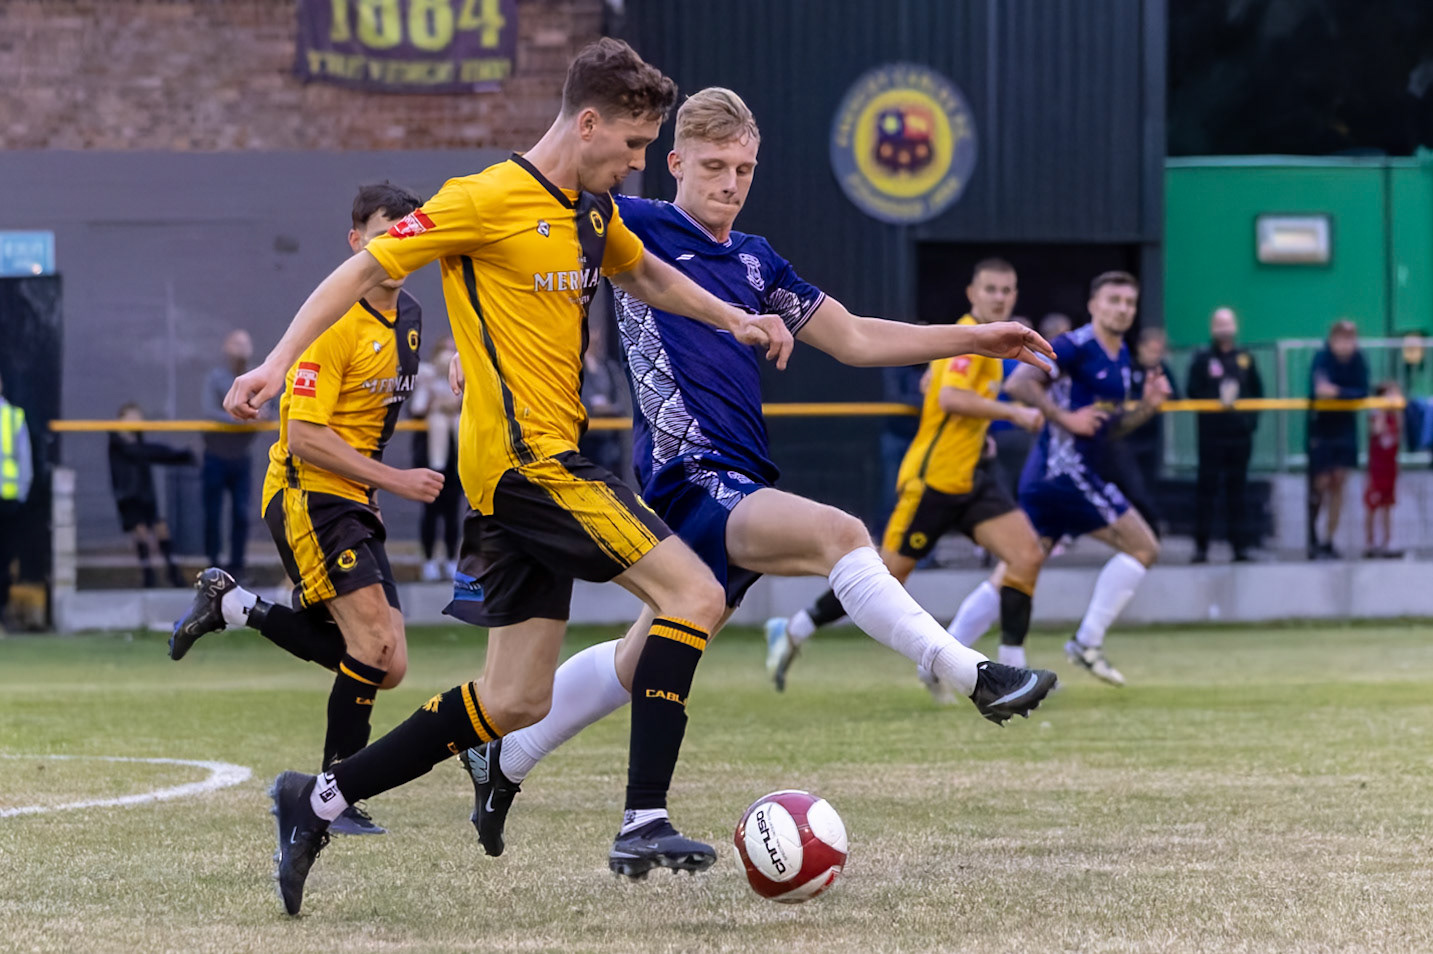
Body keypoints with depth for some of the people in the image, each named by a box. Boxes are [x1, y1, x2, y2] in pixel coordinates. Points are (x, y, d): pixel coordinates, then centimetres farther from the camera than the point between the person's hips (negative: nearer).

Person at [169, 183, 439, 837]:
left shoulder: (410, 317, 9)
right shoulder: (333, 322, -17)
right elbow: (305, 438, -20)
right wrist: (394, 480, -20)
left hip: (355, 503, 9)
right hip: (307, 494, -8)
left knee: (386, 667, 4)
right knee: (375, 642, -20)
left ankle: (233, 606, 17)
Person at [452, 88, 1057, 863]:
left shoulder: (756, 263, 18)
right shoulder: (639, 229, -2)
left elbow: (854, 339, 23)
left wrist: (975, 337, 19)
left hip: (740, 485, 8)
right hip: (690, 475, -8)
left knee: (649, 658, 17)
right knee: (838, 534, -28)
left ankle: (504, 758, 30)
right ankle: (974, 677, -31)